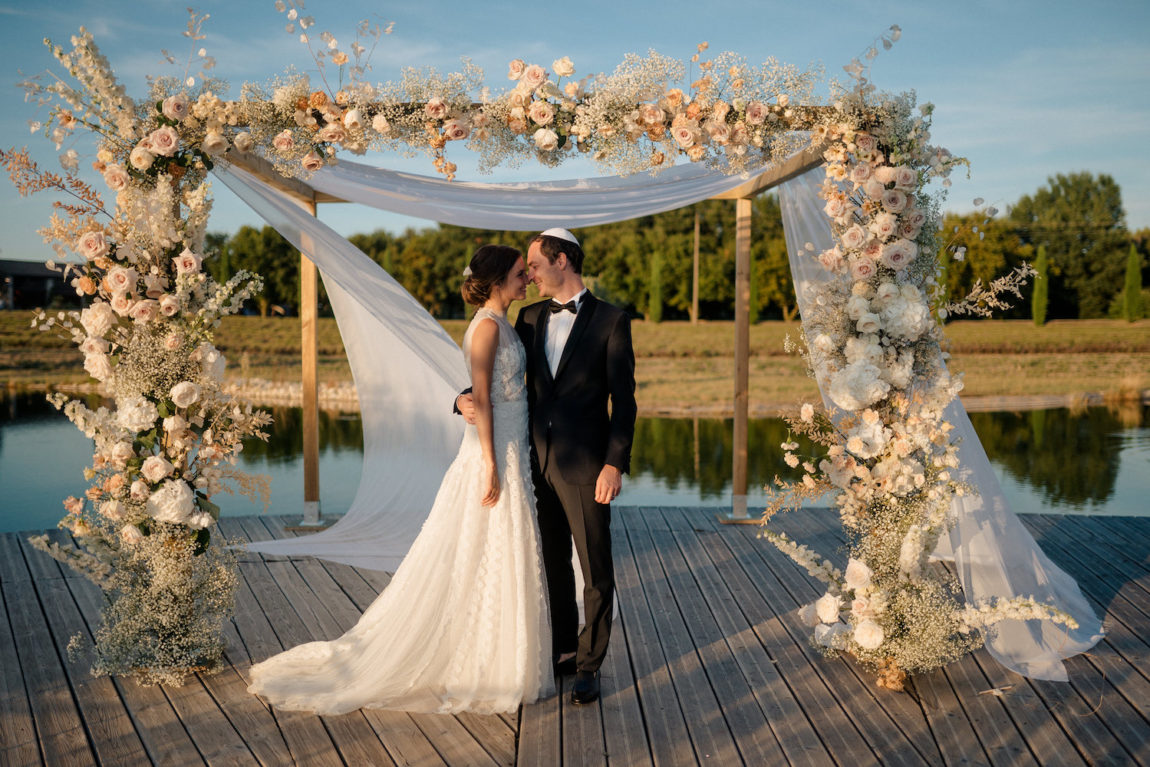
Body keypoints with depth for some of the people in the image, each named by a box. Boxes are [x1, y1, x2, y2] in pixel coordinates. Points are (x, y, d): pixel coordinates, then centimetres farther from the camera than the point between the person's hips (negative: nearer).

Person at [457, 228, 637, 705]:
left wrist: (615, 464, -14)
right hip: (538, 462, 5)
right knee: (552, 564, 15)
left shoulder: (610, 321, -5)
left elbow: (623, 400, -7)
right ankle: (563, 651, 29)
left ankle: (589, 665, 13)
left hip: (585, 466, -5)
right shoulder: (530, 319, 10)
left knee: (595, 569, 2)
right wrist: (467, 400, -7)